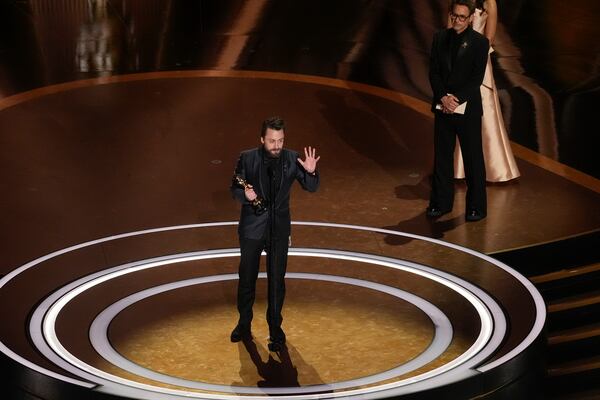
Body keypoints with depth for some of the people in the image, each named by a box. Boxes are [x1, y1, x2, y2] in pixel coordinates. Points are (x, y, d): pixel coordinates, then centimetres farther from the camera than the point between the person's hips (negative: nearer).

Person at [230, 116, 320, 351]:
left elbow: (311, 188, -1)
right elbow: (234, 189, -3)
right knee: (247, 278, 11)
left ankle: (275, 329, 17)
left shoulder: (291, 159, -5)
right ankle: (244, 325, 29)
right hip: (252, 227, 0)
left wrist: (311, 171, -22)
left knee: (276, 281, 4)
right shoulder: (247, 159, -8)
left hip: (279, 228, 0)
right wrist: (245, 194, -25)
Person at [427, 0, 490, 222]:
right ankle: (441, 203, 18)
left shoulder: (480, 42, -5)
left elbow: (477, 78, -9)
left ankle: (476, 207, 9)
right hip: (443, 107, 4)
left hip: (468, 109, -4)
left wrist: (456, 100, -16)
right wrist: (443, 97, -11)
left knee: (473, 159, 2)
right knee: (442, 156, 9)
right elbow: (433, 72, 3)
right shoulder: (440, 38, 7)